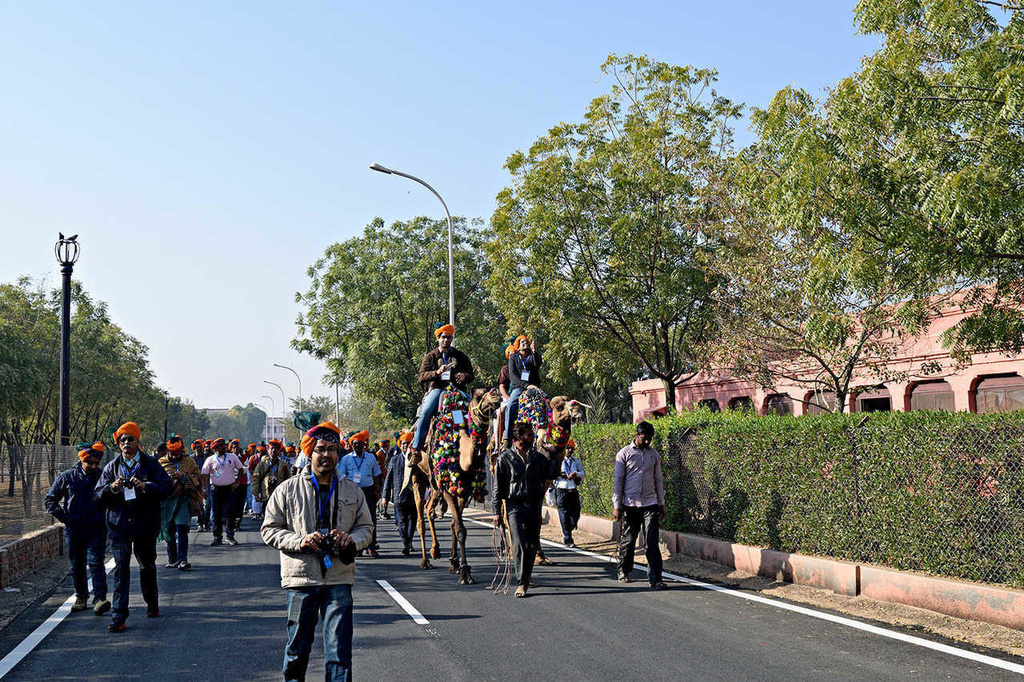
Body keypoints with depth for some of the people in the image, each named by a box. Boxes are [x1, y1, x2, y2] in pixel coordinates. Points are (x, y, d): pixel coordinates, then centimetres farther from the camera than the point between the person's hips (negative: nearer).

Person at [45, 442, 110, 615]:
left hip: (96, 529, -2)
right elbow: (50, 499, 12)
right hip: (73, 530, 2)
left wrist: (105, 517, 3)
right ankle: (81, 598, 23)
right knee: (77, 566, 10)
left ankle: (100, 599, -17)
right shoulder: (67, 477, 4)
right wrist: (63, 517, 2)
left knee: (96, 563, -12)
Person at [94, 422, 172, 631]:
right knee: (121, 569, -8)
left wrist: (146, 486, -22)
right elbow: (98, 495, 6)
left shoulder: (150, 464, 2)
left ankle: (152, 604, 37)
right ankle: (119, 616, -8)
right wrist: (112, 487, -14)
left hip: (145, 524, 0)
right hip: (119, 525, 0)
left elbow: (166, 487, -6)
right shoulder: (111, 467, 8)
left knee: (147, 566, 15)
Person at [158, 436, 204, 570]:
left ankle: (182, 559, -19)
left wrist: (183, 477, -9)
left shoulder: (189, 462, 9)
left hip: (184, 499, -2)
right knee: (168, 531, 8)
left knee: (182, 529, -16)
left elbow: (199, 479, 6)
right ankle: (172, 560, 23)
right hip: (167, 499, 2)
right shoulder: (161, 463, 11)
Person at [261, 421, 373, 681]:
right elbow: (269, 529, 4)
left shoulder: (352, 491, 9)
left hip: (340, 579, 1)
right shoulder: (288, 489, 2)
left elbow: (366, 527, 16)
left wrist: (351, 540, -6)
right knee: (298, 647, 9)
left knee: (339, 648, -2)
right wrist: (299, 541, -13)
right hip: (301, 578, -1)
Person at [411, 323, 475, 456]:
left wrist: (465, 376, -8)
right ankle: (416, 448, -26)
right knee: (426, 412, -29)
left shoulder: (461, 356, 21)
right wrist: (437, 372, -14)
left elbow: (471, 377, 17)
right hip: (437, 388, -1)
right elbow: (422, 376, 4)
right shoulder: (430, 356, 16)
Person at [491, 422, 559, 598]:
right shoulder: (506, 457, 0)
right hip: (515, 506, -4)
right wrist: (497, 512, -2)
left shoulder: (538, 457, 11)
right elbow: (498, 486, 2)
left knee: (532, 545, 10)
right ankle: (521, 584, -11)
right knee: (520, 545, -13)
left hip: (534, 506, 4)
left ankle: (526, 578, 27)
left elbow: (552, 474, 0)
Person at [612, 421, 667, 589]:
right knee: (627, 541, 6)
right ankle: (623, 571, 26)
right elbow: (618, 481, 0)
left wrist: (662, 504, 15)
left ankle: (656, 579, -7)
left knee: (652, 542, -6)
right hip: (629, 505, -2)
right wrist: (616, 506, -3)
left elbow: (658, 480, 17)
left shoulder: (654, 454, 11)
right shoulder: (624, 454, 0)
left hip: (650, 504, 2)